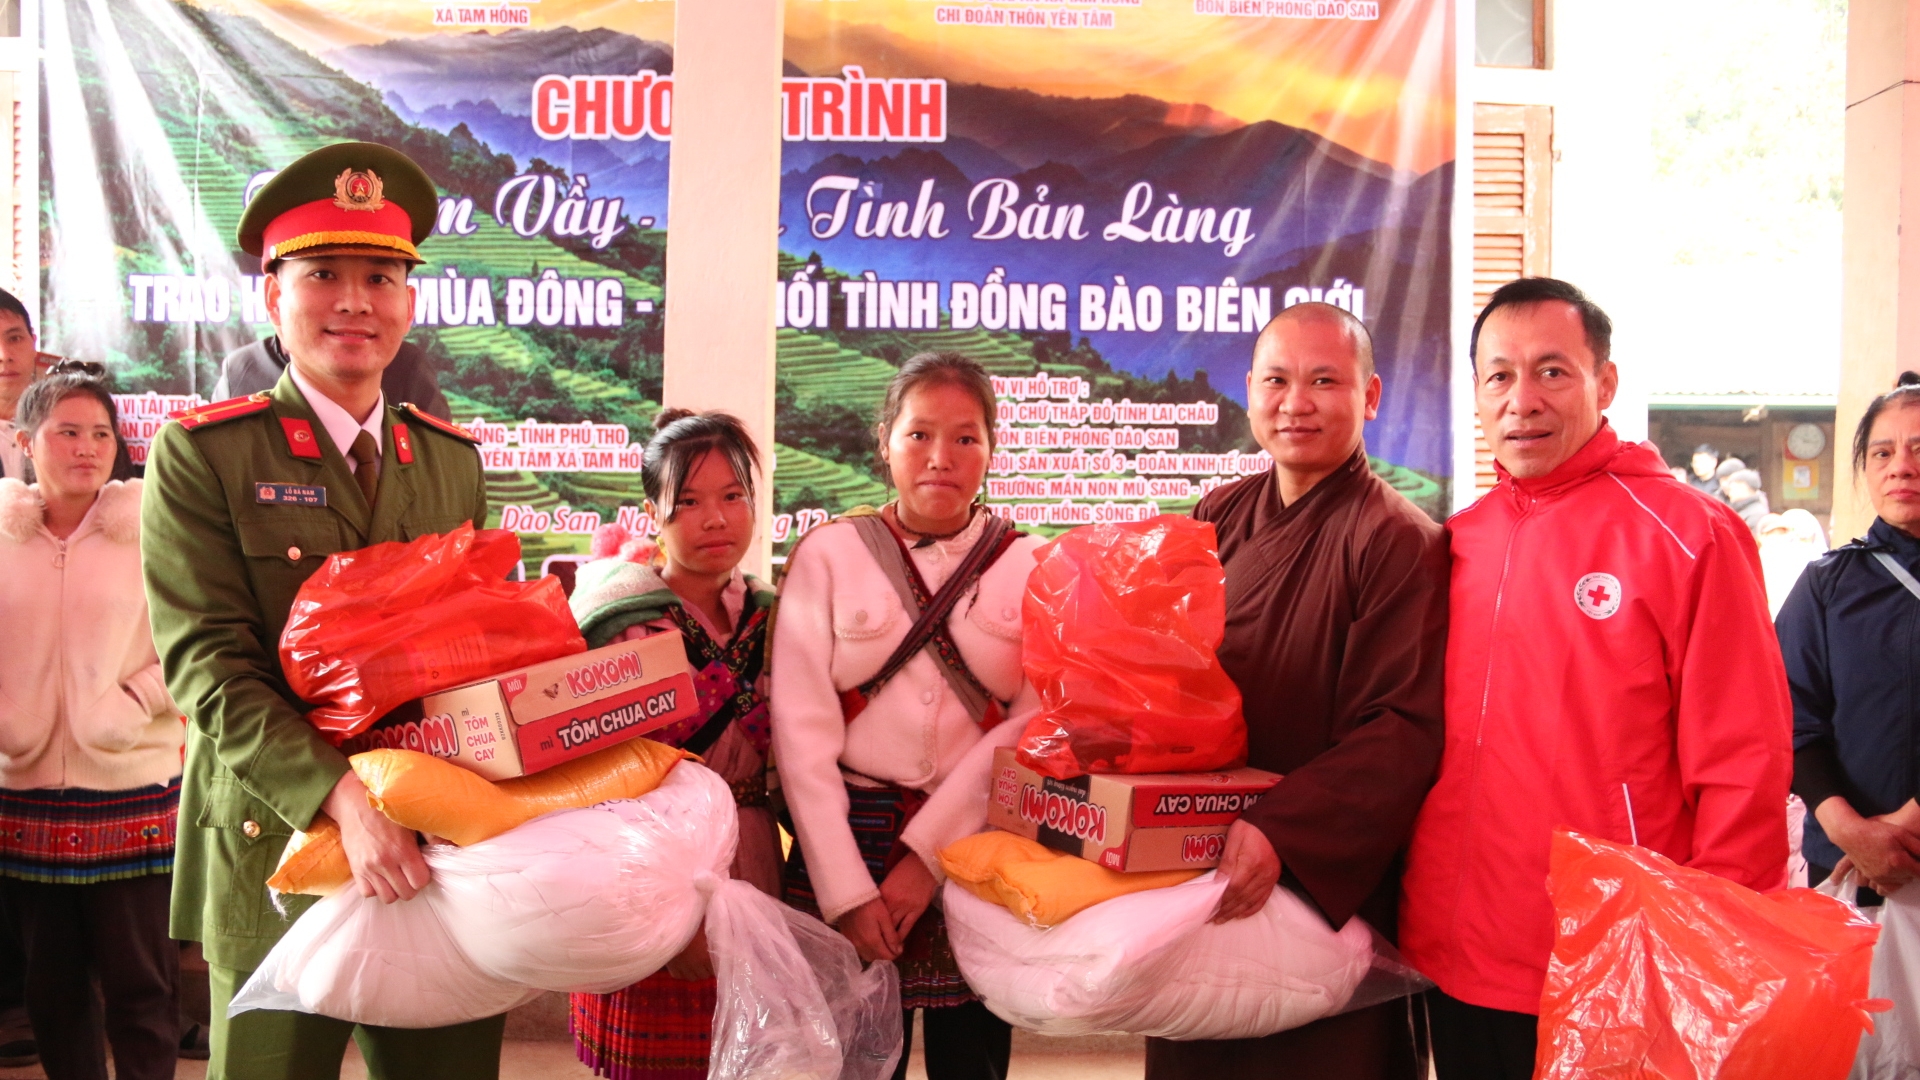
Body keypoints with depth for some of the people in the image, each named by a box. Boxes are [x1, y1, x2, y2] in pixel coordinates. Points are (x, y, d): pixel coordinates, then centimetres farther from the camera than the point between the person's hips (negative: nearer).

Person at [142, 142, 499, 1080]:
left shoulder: (454, 460, 9)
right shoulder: (201, 454, -4)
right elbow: (207, 666, -13)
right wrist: (344, 800, -25)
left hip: (445, 856, 4)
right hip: (279, 853, -3)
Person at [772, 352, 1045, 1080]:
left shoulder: (1030, 568, 2)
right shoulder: (829, 555, 0)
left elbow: (1031, 725, -6)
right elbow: (802, 729, -6)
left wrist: (927, 854, -13)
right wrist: (845, 889, -12)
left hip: (981, 850, 1)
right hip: (849, 841, 0)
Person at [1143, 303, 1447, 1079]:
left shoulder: (1399, 541, -12)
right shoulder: (1220, 517, 7)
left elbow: (1405, 729, -20)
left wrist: (1282, 833, -30)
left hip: (1329, 892, -5)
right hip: (1198, 876, 6)